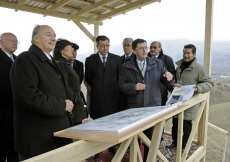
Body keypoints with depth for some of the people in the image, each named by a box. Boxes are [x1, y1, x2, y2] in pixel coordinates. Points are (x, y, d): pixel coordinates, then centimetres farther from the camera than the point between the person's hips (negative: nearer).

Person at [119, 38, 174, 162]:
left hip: (153, 105, 1)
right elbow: (122, 85, -1)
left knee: (151, 136, 11)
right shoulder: (126, 67, 1)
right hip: (134, 107, 0)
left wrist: (169, 77, -18)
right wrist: (134, 87, -18)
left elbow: (165, 82, 4)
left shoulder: (157, 64, 3)